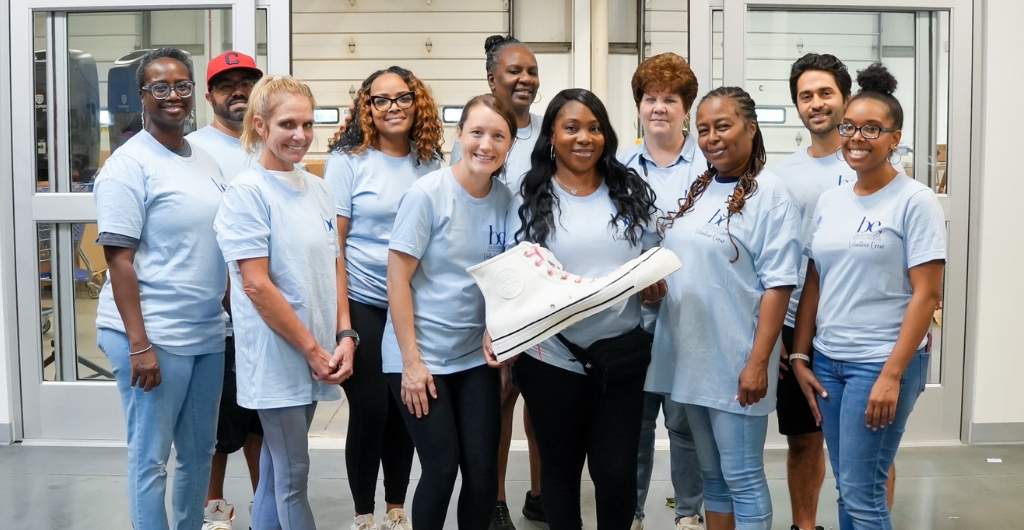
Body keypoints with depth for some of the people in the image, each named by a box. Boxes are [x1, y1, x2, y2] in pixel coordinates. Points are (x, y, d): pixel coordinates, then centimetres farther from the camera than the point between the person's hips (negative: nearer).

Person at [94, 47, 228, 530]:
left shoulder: (205, 161, 11)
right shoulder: (129, 164, -10)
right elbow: (118, 258, -14)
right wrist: (139, 344, -19)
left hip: (207, 333, 7)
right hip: (153, 336, -7)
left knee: (199, 449, 16)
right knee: (151, 457, 4)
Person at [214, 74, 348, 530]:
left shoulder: (318, 189, 9)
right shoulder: (247, 192, -11)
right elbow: (256, 285, -16)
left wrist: (344, 336, 0)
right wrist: (312, 349, -13)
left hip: (316, 360, 7)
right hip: (276, 358, -6)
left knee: (276, 470, 17)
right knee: (292, 476, 1)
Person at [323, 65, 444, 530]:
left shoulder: (431, 162, 5)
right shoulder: (347, 160, -6)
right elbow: (333, 244, -8)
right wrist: (342, 319, -13)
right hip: (363, 305, -4)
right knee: (369, 409, 0)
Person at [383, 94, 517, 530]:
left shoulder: (506, 199, 1)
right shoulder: (427, 194, -13)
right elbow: (398, 280, -13)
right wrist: (411, 361, -15)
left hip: (477, 354, 4)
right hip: (422, 355, -4)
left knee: (483, 470, 3)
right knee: (442, 469, -2)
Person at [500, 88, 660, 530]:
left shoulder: (631, 194, 6)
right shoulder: (530, 201, 0)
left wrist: (655, 287, -9)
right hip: (552, 357, -1)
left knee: (617, 472, 3)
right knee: (560, 468, 14)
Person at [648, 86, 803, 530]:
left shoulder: (770, 193, -10)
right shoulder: (695, 189, 12)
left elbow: (777, 285, -14)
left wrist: (758, 362, -18)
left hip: (736, 361, -7)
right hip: (689, 356, 7)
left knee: (741, 478, 3)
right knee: (711, 474, 17)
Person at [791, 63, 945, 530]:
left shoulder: (915, 201, -8)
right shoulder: (829, 201, 10)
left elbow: (926, 296, -12)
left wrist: (892, 374, -16)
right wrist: (800, 356, 8)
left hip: (881, 363, -6)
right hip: (827, 360, 6)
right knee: (846, 489, 13)